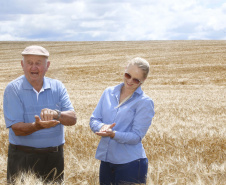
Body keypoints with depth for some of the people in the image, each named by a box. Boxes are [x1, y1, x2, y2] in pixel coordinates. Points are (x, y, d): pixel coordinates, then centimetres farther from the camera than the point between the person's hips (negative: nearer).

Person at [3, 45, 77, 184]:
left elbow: (72, 119, -7)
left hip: (54, 157, 3)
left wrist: (56, 114, -28)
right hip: (23, 157, -3)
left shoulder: (57, 86, 4)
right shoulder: (13, 89, -5)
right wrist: (37, 126, -33)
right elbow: (17, 129, -13)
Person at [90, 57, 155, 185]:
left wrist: (113, 134, -27)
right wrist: (102, 126, -17)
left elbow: (137, 136, -12)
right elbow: (93, 120, 6)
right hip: (106, 160, 4)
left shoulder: (145, 102, -7)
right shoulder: (109, 93, 7)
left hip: (131, 164, -4)